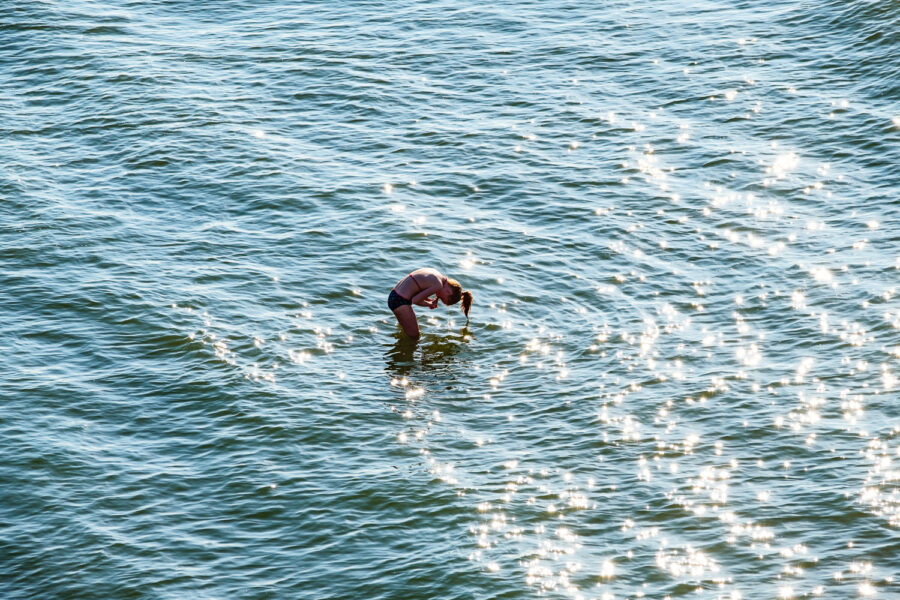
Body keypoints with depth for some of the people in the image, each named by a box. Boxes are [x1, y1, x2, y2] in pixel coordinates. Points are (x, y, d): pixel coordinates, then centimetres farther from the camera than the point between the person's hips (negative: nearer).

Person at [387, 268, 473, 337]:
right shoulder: (438, 285, -16)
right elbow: (415, 300, -18)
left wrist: (430, 300, 7)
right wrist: (430, 304, 0)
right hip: (401, 301, -9)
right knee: (414, 336, 2)